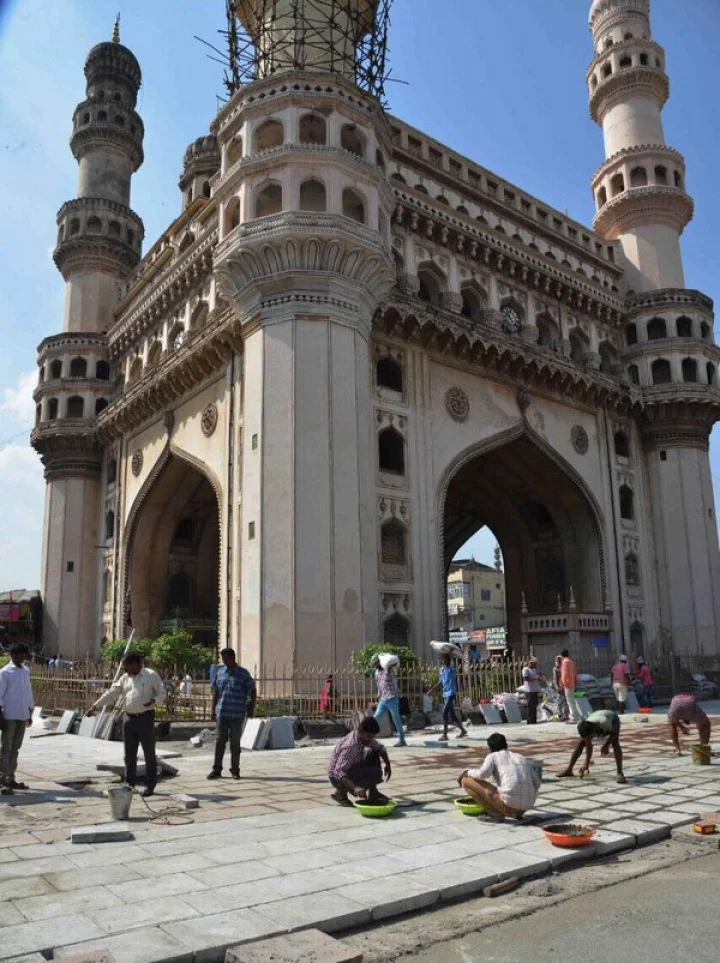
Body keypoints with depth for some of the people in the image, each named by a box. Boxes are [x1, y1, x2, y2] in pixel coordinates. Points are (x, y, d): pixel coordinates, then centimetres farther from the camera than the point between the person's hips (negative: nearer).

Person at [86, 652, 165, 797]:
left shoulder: (151, 675, -7)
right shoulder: (125, 678, 10)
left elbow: (162, 694, -5)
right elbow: (111, 693, 11)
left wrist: (154, 701, -25)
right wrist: (95, 706, 6)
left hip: (145, 717, -5)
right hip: (128, 718, 6)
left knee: (149, 753, 1)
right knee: (129, 754, 12)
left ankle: (150, 785, 9)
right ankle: (129, 783, 23)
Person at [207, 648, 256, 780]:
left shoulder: (243, 673, -5)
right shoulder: (220, 672, 6)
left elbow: (253, 691, -1)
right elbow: (216, 691, 13)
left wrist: (251, 709, -6)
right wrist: (213, 709, 9)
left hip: (237, 715, -3)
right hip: (222, 713, 3)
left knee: (235, 743, 5)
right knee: (219, 741, 5)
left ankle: (235, 770, 15)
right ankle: (216, 770, 14)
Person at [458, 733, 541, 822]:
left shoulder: (493, 756, 7)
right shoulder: (522, 758, 21)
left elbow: (482, 774, -12)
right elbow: (537, 783, 21)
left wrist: (467, 772, 8)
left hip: (508, 804, -6)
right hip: (527, 807, 6)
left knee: (466, 781, 5)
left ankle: (496, 814, 1)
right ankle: (518, 813, 15)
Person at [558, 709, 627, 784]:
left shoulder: (604, 722, -47)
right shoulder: (586, 729, -33)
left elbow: (614, 733, -25)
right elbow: (588, 746, -21)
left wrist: (606, 745, -30)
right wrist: (586, 763, -20)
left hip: (612, 720, -3)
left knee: (615, 743, -30)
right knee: (580, 743, -7)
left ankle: (620, 773, -27)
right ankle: (569, 769, 2)